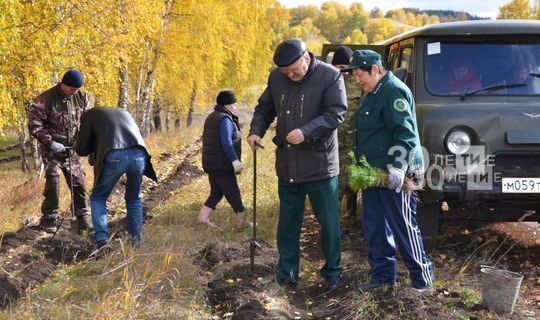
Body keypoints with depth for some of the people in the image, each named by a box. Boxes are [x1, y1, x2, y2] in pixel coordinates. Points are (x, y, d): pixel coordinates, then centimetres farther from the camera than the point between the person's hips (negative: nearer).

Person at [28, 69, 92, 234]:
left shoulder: (81, 97, -4)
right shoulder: (46, 99, -18)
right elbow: (34, 125, -16)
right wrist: (51, 143, -20)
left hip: (71, 148, 4)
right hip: (51, 149, -4)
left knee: (78, 181, 5)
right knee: (53, 180, -13)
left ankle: (82, 216, 18)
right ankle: (50, 218, 0)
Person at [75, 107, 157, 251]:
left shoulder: (89, 114, 23)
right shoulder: (123, 112, 36)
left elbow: (81, 150, 18)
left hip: (114, 157, -3)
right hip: (138, 155, 4)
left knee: (98, 197, 18)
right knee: (134, 199, 25)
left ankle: (102, 239, 2)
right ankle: (136, 242, 22)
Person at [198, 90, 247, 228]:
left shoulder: (211, 118, 15)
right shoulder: (225, 119, -15)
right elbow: (226, 142, -25)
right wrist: (235, 160, -26)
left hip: (210, 163, 9)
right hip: (222, 165, -9)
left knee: (216, 192, 15)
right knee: (233, 193, -1)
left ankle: (203, 217, 10)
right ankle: (242, 221, 7)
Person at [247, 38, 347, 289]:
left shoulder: (330, 76, -10)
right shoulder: (276, 77, 4)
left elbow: (336, 113, -15)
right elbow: (265, 108, 14)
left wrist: (306, 132, -25)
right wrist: (256, 130, -4)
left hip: (320, 165, -4)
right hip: (287, 166, 4)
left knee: (329, 221, 6)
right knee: (288, 221, 12)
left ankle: (332, 271, 22)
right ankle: (286, 272, 23)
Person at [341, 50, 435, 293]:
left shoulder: (394, 91, -14)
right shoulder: (373, 94, 18)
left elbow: (405, 133, -22)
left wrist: (397, 166, -28)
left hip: (394, 175, -10)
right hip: (373, 172, 10)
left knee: (404, 227, -5)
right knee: (373, 225, 12)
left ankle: (423, 280, 4)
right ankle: (382, 275, 22)